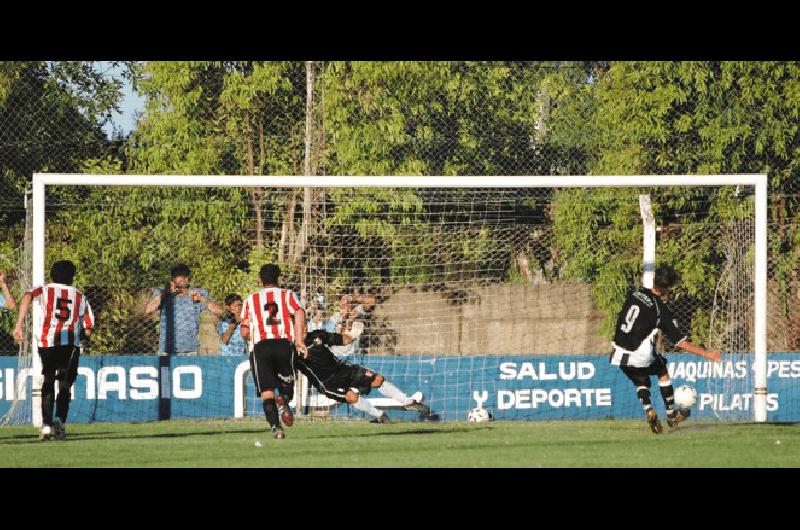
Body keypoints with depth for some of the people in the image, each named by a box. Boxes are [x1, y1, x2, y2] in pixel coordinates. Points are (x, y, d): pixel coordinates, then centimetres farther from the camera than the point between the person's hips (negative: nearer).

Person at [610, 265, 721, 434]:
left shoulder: (635, 293, 3)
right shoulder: (661, 309, -11)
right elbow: (680, 342, -9)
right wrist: (705, 353, -3)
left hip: (619, 354, 4)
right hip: (640, 356, -4)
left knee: (641, 381, 25)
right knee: (662, 370, 24)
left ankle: (648, 411, 0)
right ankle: (671, 415, 29)